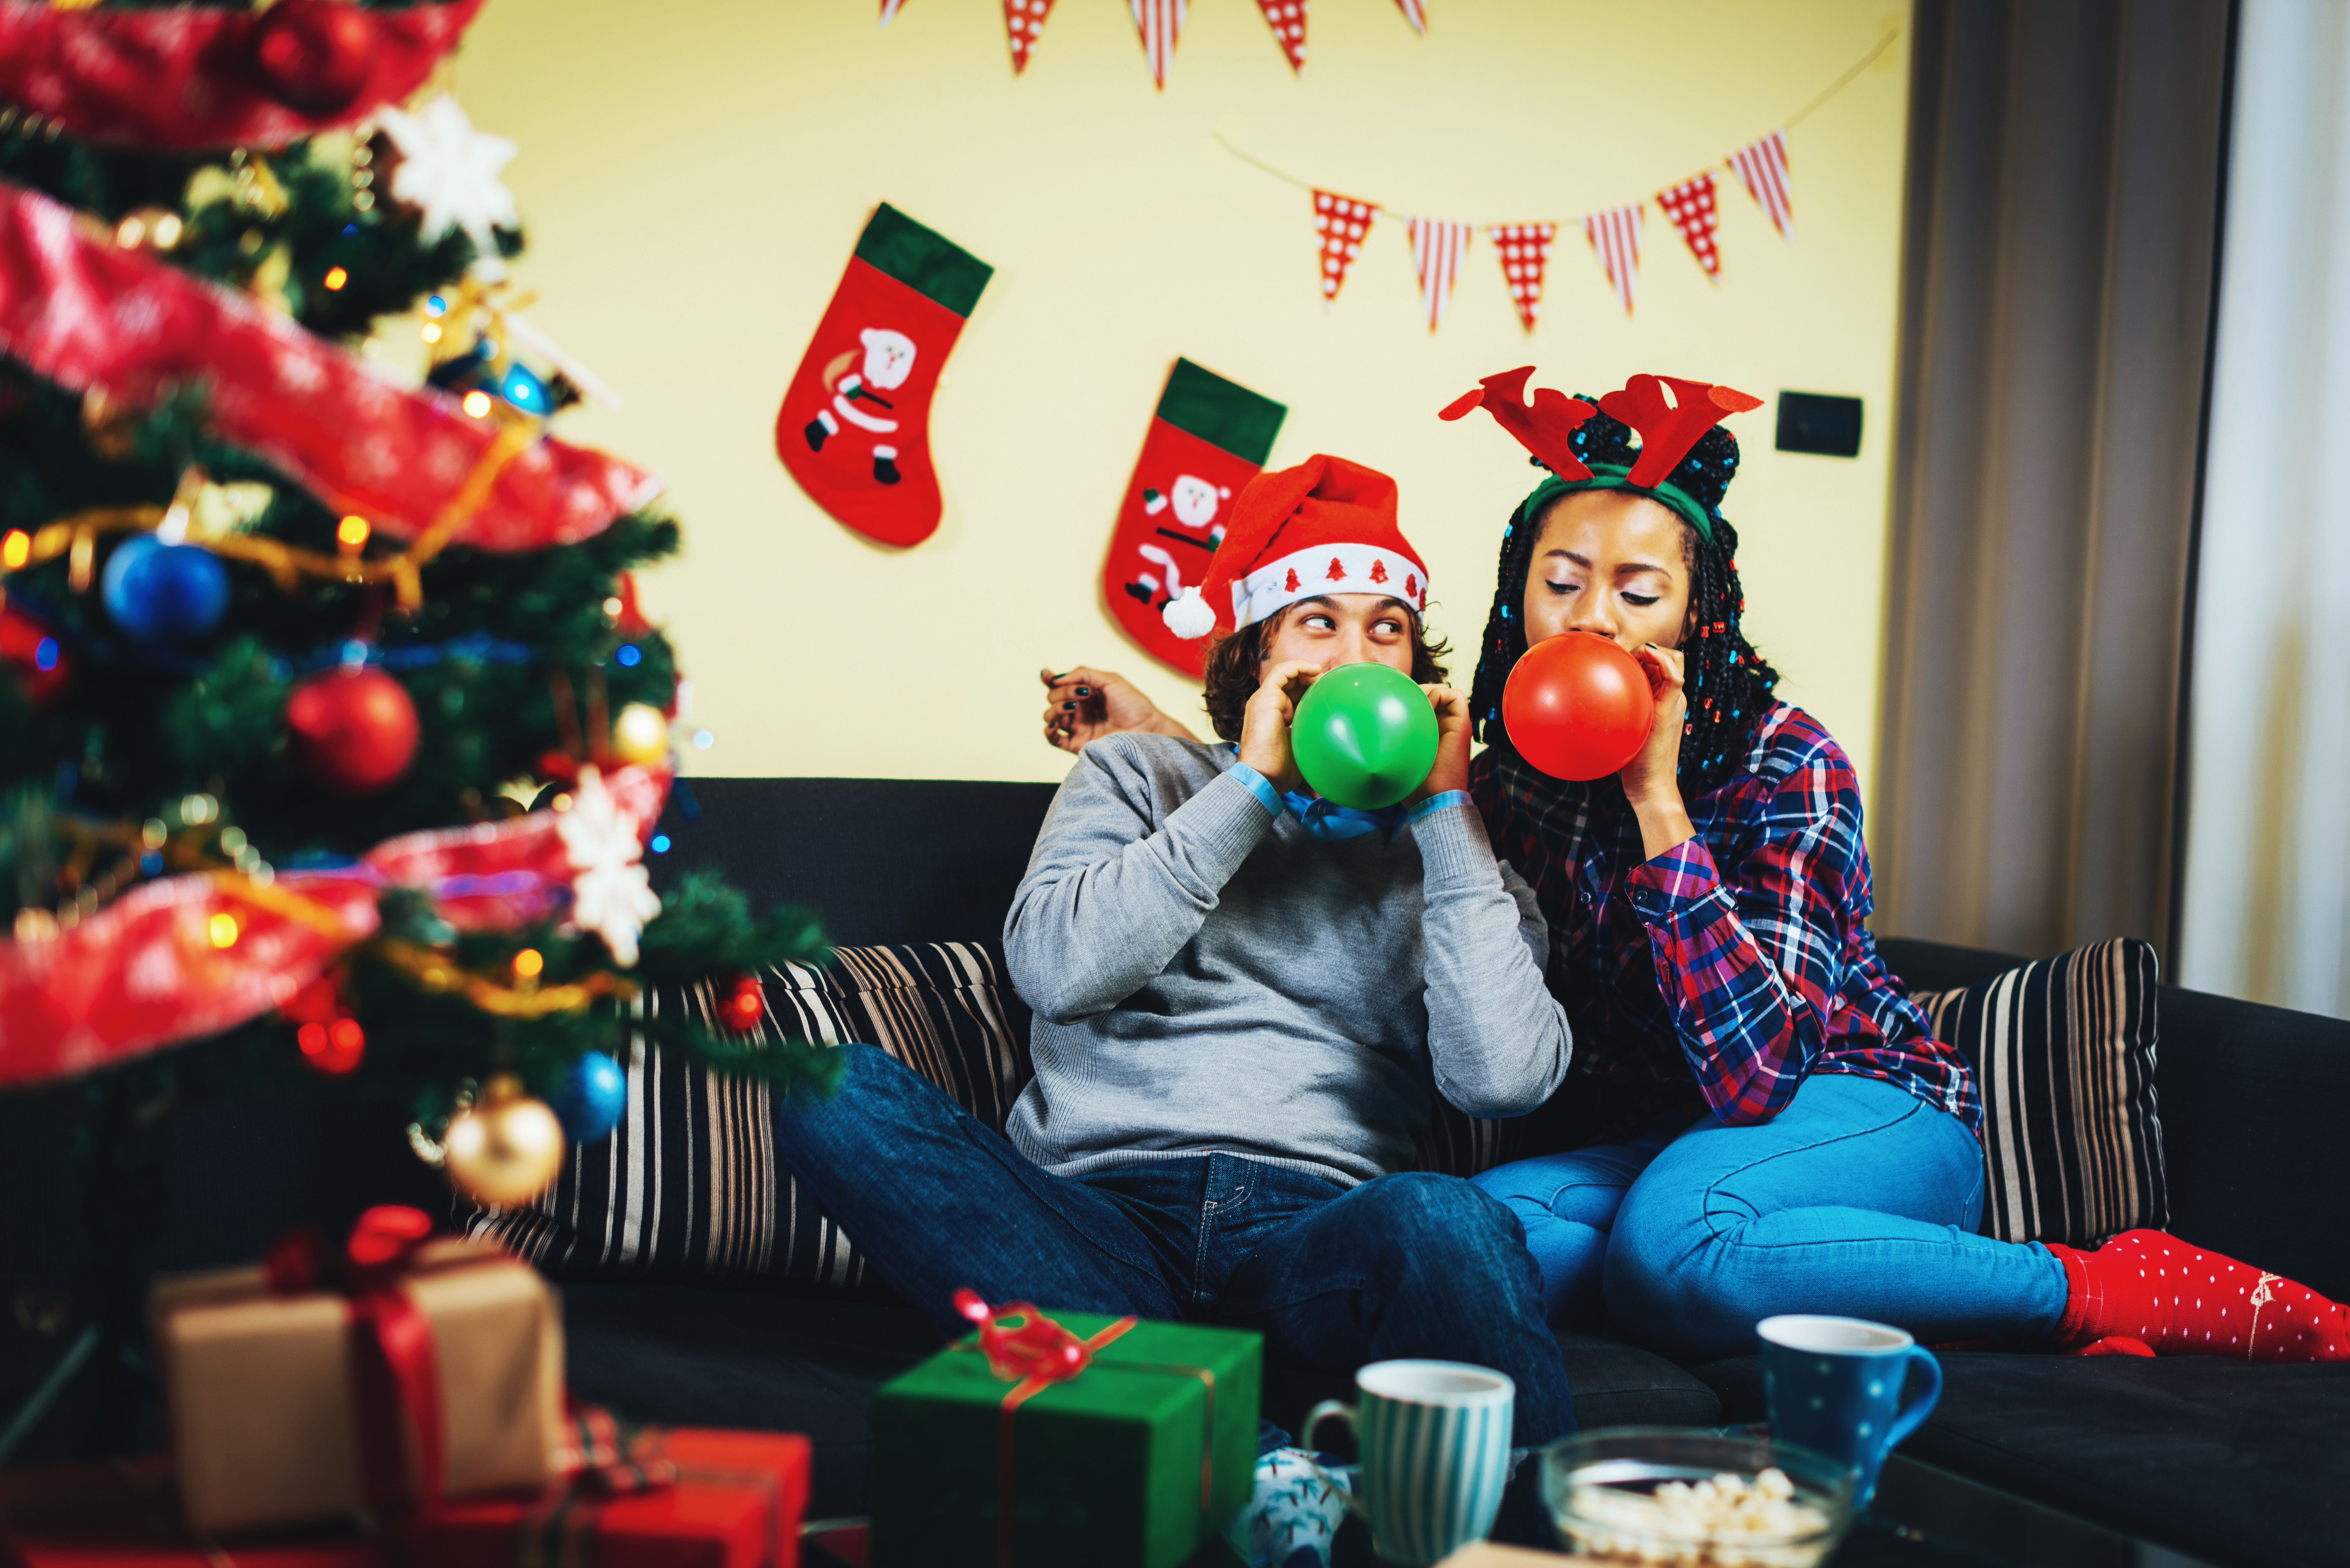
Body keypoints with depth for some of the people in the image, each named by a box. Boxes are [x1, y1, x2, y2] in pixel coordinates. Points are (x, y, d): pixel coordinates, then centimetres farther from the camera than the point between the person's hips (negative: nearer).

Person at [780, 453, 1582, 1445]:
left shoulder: (1442, 847, 19)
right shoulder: (1139, 777, 21)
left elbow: (1504, 1078, -1)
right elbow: (1054, 968, -1)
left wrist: (1447, 812, 4)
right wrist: (1250, 787, 1)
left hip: (1317, 1230, -2)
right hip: (1101, 1208, 3)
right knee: (834, 1094, -28)